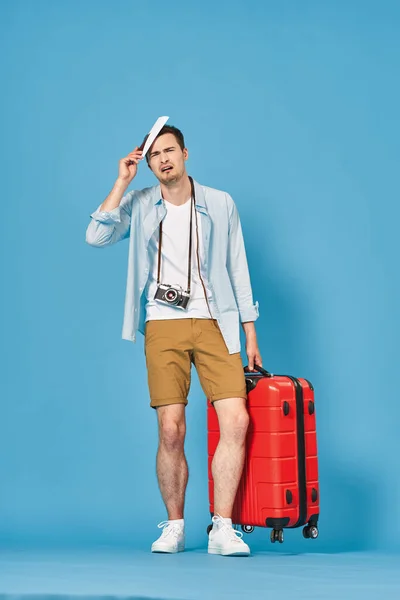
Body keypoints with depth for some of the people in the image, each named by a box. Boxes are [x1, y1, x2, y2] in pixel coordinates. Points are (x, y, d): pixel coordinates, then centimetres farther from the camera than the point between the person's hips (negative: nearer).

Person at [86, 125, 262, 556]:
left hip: (215, 323, 1)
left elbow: (237, 270, 11)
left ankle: (223, 529, -8)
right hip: (163, 326, 0)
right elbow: (96, 237, -8)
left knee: (236, 420, -13)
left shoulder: (220, 205, 9)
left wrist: (250, 334, 8)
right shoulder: (139, 205, 8)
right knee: (171, 431, -7)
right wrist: (122, 181, -5)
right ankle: (174, 527, 9)